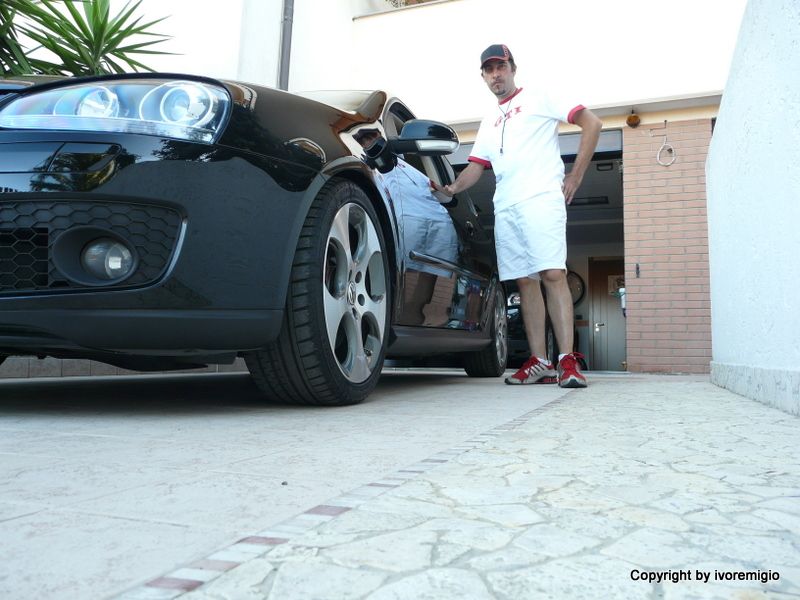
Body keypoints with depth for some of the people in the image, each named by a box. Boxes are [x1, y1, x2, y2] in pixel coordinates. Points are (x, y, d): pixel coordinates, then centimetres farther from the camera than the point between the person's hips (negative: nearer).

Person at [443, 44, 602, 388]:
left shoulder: (539, 99, 9)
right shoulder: (489, 121, 26)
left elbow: (591, 123, 3)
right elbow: (476, 167, 20)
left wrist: (575, 177, -3)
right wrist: (454, 187, -1)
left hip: (541, 200, -6)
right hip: (505, 208, 6)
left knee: (553, 275, -16)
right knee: (525, 281, 1)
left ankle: (568, 360, -18)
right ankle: (539, 362, 2)